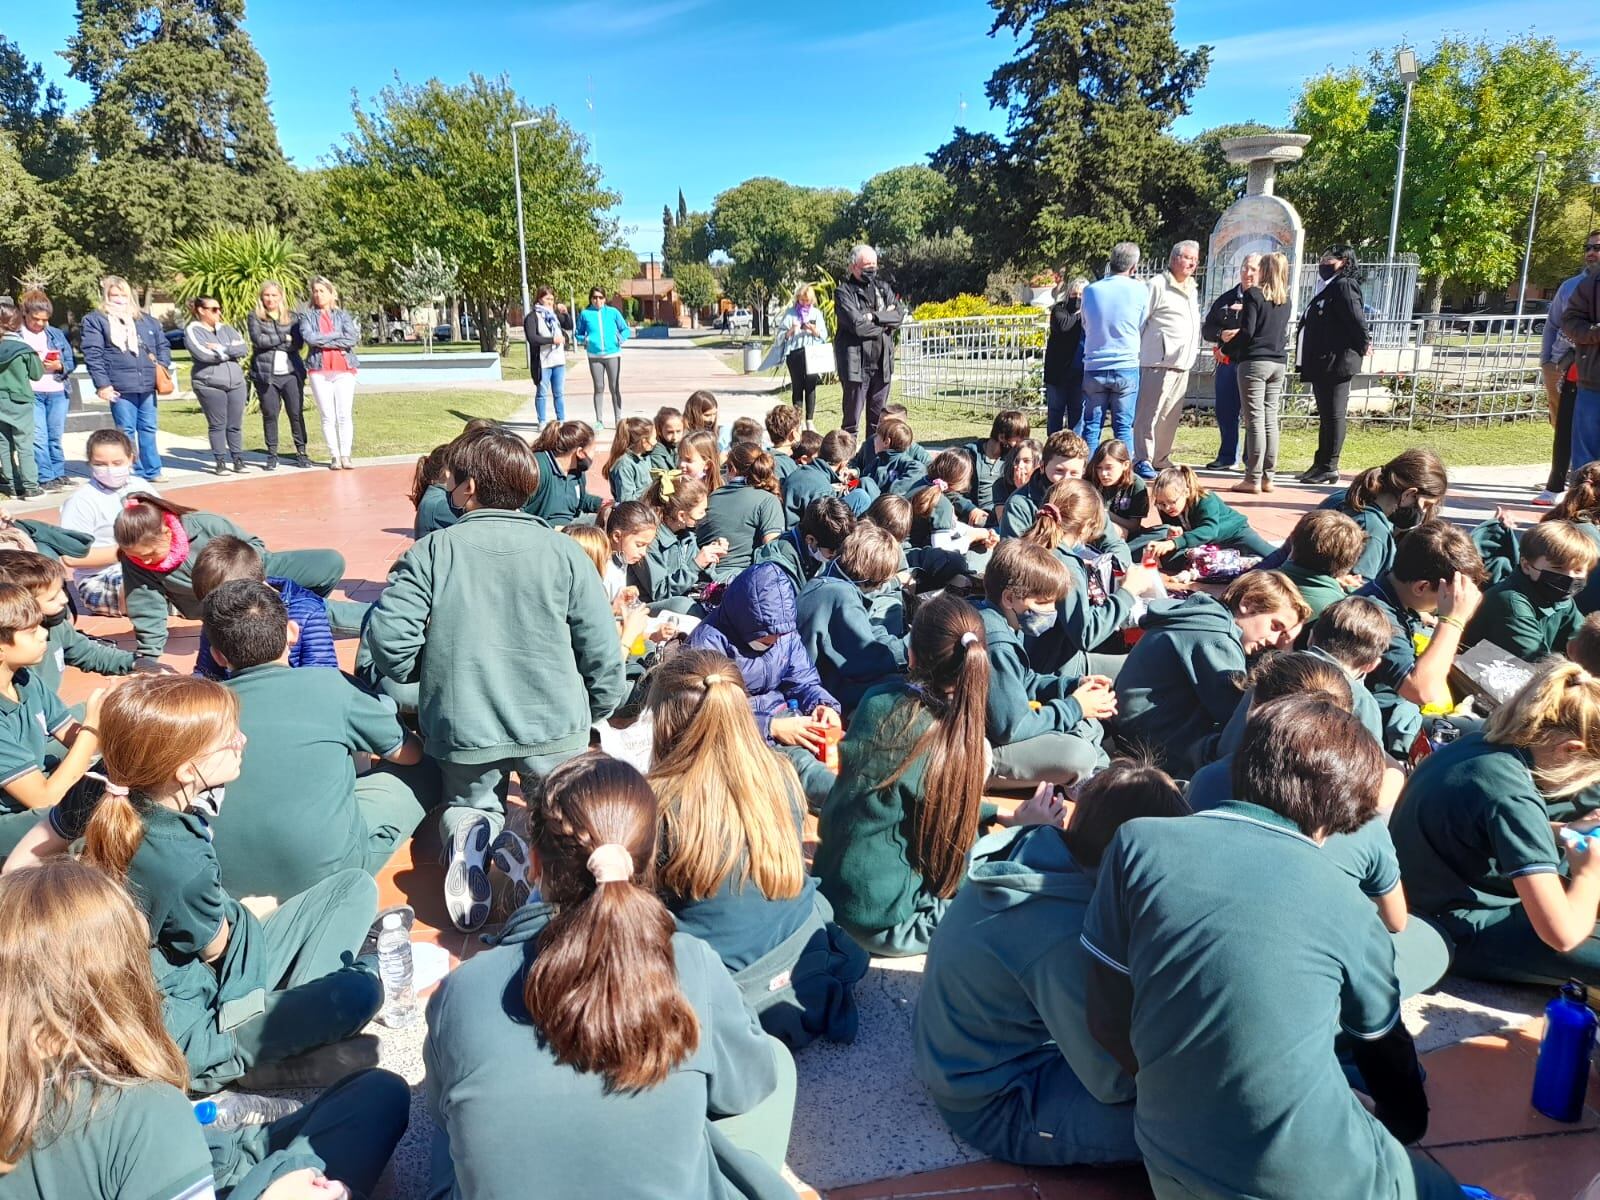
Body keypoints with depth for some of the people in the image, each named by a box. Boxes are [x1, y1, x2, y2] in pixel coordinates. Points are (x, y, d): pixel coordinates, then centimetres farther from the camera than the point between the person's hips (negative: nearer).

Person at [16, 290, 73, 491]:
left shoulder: (56, 334, 11)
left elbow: (71, 361, 11)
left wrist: (59, 366, -9)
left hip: (57, 392, 3)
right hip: (31, 393, -3)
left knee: (55, 437, 11)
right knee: (38, 437, -5)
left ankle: (59, 474, 21)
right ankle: (45, 478, -1)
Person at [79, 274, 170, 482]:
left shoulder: (146, 320, 16)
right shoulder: (95, 321, 2)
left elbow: (163, 346, 22)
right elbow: (92, 355, -4)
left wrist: (162, 368, 5)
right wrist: (102, 385, -11)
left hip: (148, 385, 4)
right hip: (121, 387, -4)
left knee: (148, 429, 9)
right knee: (127, 431, 0)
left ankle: (151, 471, 16)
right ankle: (133, 474, 6)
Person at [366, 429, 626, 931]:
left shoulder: (432, 551, -5)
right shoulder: (563, 552, -3)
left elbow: (387, 636, -11)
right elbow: (602, 649, -3)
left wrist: (420, 676, 11)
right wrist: (598, 711, 14)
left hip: (461, 728, 1)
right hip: (554, 726, 0)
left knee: (469, 803, 28)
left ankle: (467, 834, -9)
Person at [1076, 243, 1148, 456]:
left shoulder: (1090, 290, 1)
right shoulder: (1139, 290, -4)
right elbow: (1141, 326, 8)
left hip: (1093, 368, 2)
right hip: (1126, 367, -1)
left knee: (1091, 426, 7)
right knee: (1123, 426, 4)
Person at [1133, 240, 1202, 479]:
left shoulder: (1192, 290, 20)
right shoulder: (1158, 285, -6)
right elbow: (1139, 320, -7)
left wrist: (1193, 353, 20)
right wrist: (1136, 355, -10)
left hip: (1183, 363, 8)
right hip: (1159, 360, -8)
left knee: (1172, 415, 9)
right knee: (1150, 412, -8)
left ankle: (1161, 459, 16)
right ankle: (1143, 460, -6)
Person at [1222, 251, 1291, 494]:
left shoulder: (1254, 294, -8)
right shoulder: (1285, 300, 12)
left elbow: (1247, 331, -13)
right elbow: (1283, 334, 18)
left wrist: (1228, 338, 4)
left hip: (1254, 362, -6)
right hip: (1278, 363, 6)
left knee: (1255, 420, -6)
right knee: (1270, 420, 8)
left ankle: (1253, 479, -6)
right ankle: (1268, 477, 11)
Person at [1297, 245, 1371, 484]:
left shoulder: (1344, 285, -10)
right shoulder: (1327, 288, 19)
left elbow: (1356, 318, -18)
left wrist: (1363, 344, -10)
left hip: (1337, 362, -10)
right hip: (1321, 363, 10)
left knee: (1334, 415, -6)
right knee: (1325, 416, 14)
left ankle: (1330, 467, -3)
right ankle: (1320, 464, 21)